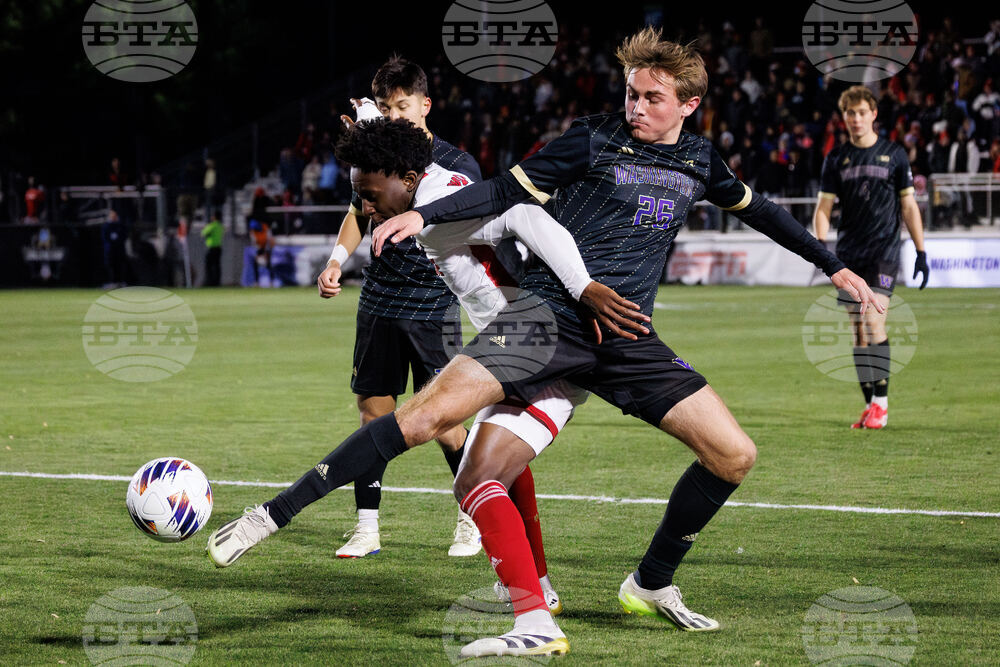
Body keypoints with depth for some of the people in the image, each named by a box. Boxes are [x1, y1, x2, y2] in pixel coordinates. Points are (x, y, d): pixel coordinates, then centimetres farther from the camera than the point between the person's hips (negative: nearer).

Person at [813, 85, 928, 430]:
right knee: (858, 330, 3)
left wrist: (921, 252, 4)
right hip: (849, 255, 3)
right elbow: (823, 206, 8)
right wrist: (820, 244, -8)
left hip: (884, 251, -3)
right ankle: (870, 404, 9)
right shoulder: (836, 158, 9)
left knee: (873, 321, -16)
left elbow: (908, 205, 7)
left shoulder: (894, 155, 4)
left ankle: (881, 401, -11)